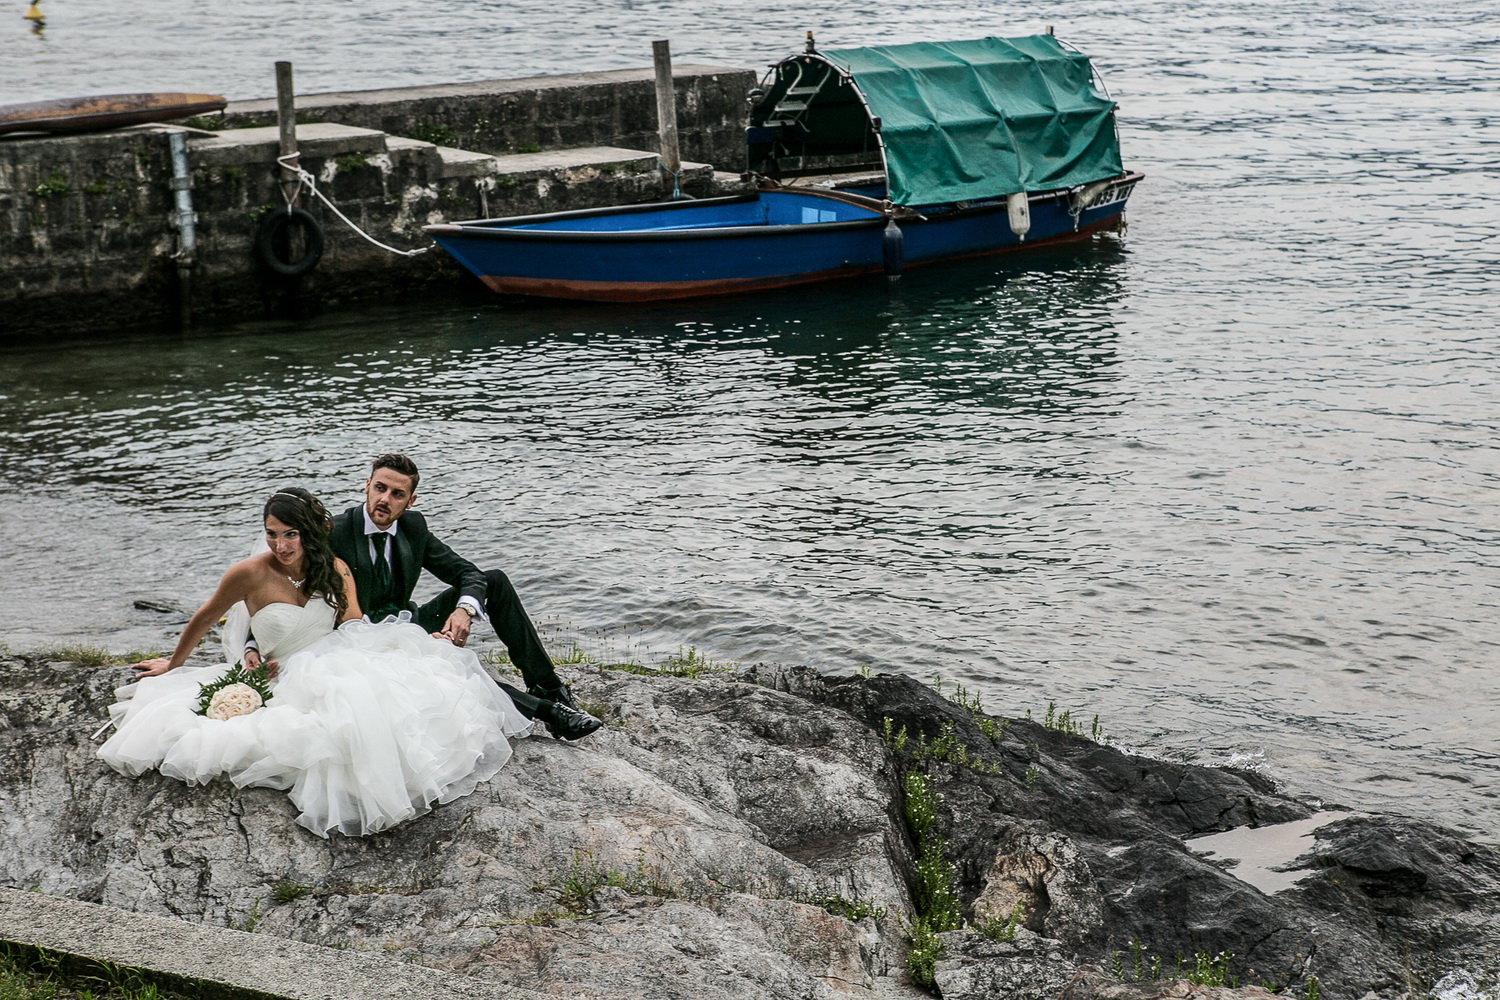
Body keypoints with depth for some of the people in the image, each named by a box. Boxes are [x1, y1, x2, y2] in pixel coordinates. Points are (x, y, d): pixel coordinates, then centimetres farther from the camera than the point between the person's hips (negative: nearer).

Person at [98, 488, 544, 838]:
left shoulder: (335, 569, 2)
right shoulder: (250, 573, -10)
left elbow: (356, 631, 3)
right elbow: (204, 619, 6)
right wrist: (173, 664, 19)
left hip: (336, 670, 4)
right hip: (285, 685, -4)